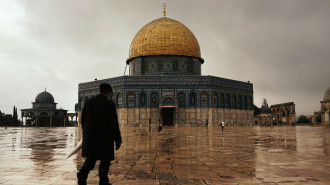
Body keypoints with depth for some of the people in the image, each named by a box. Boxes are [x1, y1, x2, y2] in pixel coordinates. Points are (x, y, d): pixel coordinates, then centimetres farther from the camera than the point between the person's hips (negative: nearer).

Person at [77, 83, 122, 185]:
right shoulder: (110, 104, -10)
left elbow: (83, 120, 9)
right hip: (104, 138, -4)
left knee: (91, 158, 13)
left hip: (90, 137, 5)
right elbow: (114, 124, -13)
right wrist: (118, 140, -6)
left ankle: (82, 174, -9)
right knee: (105, 160, 10)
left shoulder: (89, 102, 5)